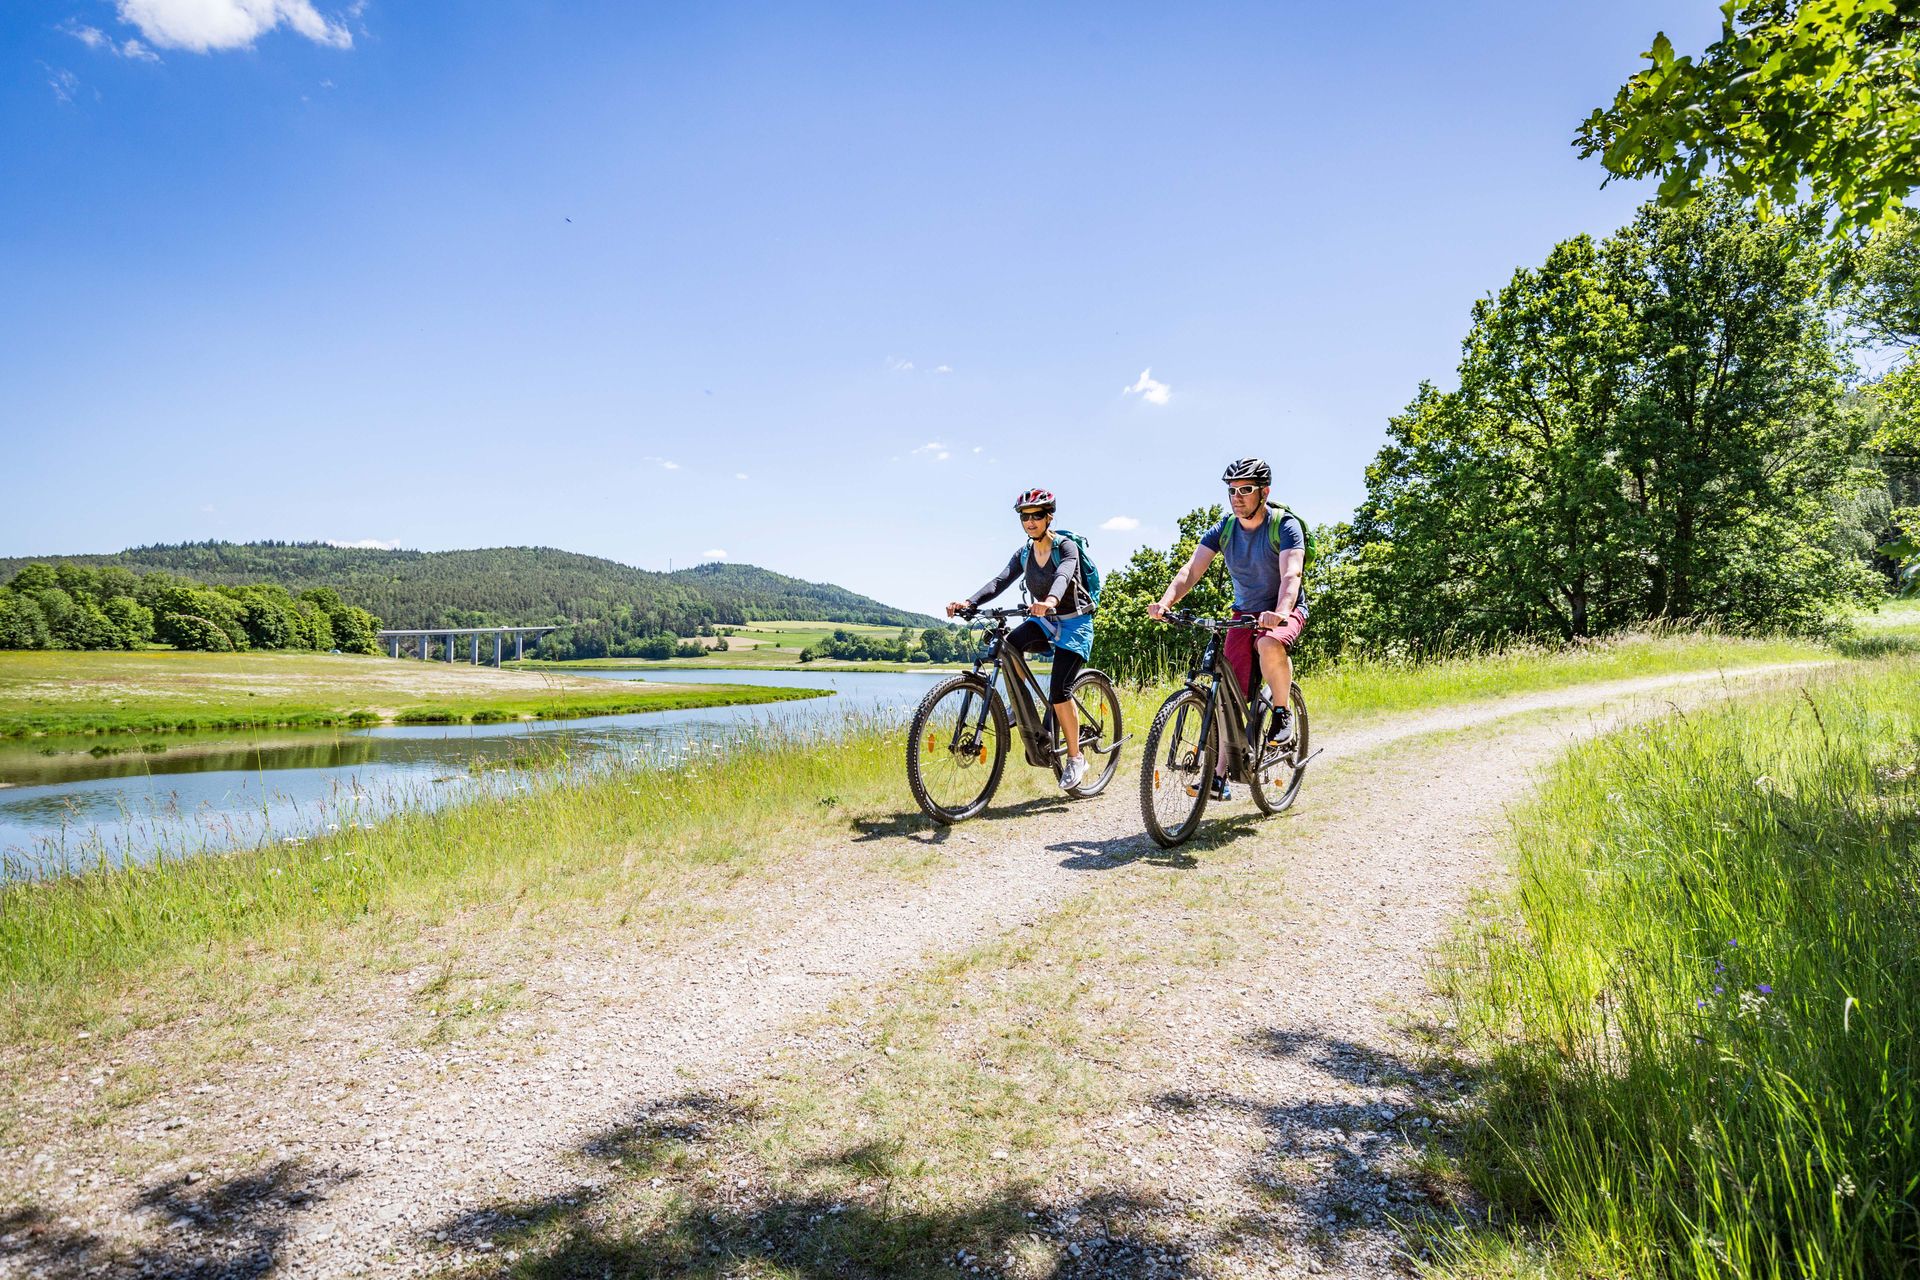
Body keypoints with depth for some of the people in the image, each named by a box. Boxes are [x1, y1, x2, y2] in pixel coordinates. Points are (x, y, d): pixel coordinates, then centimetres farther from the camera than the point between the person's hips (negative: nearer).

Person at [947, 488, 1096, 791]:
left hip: (1074, 624, -5)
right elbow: (1000, 581, -12)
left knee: (1059, 691, -18)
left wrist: (1051, 600, -58)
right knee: (1008, 646, -28)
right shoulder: (1024, 554, 3)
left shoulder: (1066, 547, -13)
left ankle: (1075, 759, -2)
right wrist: (969, 602, -31)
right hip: (1045, 621, 5)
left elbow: (1063, 576, -35)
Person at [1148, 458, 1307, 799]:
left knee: (1270, 646, -39)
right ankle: (1220, 775, -3)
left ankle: (1282, 714, -13)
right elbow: (1192, 569, -15)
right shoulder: (1223, 530, -3)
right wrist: (1166, 601, -34)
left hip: (1285, 611, -4)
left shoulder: (1285, 525, -15)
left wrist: (1279, 613, -51)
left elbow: (1291, 574, -31)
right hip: (1245, 614, 4)